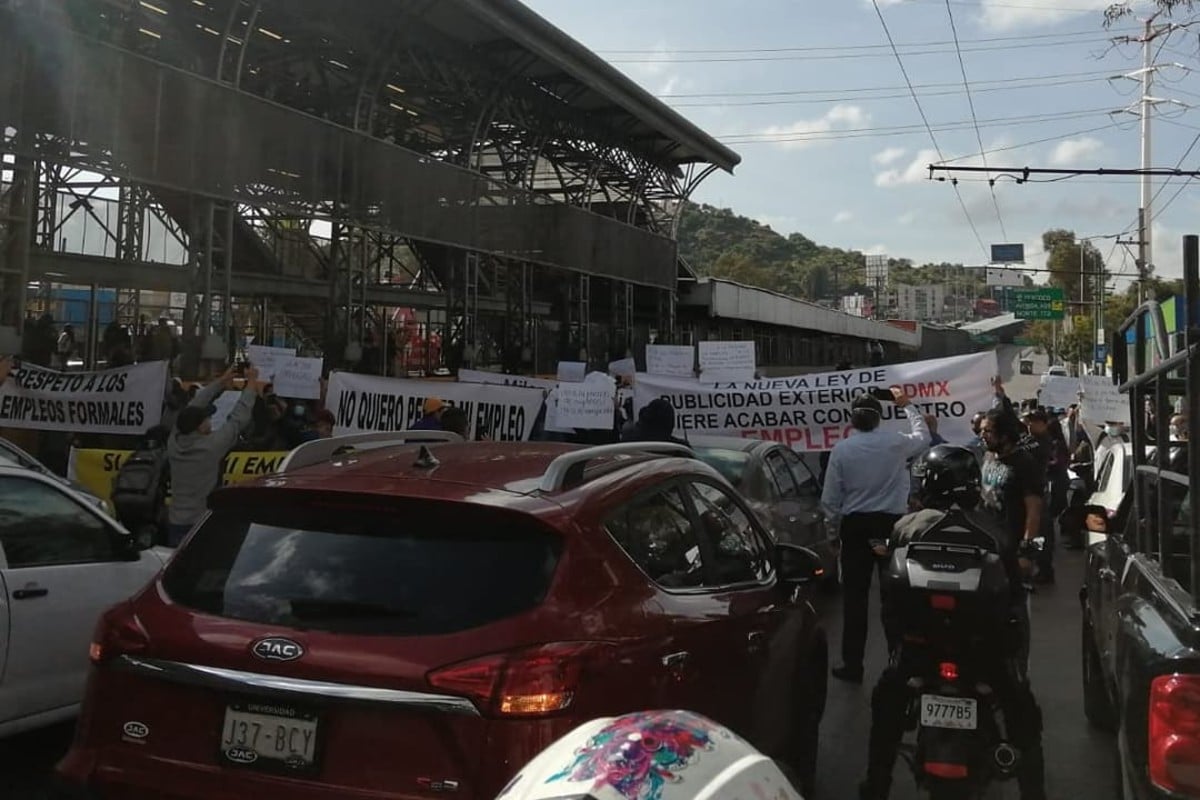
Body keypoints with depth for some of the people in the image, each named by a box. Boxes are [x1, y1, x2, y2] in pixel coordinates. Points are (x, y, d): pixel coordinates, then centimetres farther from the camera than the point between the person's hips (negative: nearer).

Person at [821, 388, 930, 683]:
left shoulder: (841, 449, -6)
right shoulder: (896, 442, -5)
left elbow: (830, 498, -4)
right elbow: (923, 437, 20)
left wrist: (835, 527, 12)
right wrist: (907, 406, 30)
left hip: (855, 526, -1)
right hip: (892, 524, 1)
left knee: (855, 596, 4)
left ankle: (853, 665, 7)